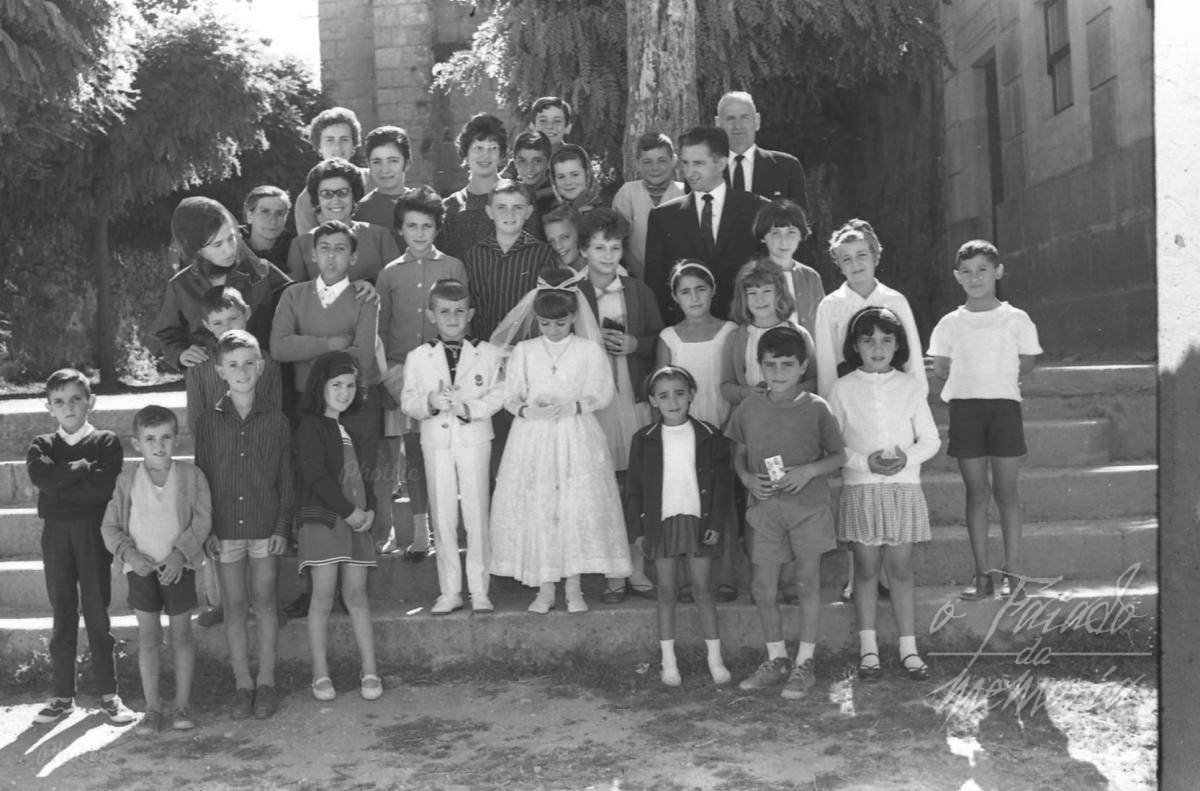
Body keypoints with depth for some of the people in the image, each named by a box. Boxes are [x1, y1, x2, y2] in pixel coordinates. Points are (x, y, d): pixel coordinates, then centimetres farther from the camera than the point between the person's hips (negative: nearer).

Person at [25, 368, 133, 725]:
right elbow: (42, 477, -13)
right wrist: (84, 467, -11)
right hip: (56, 534, 2)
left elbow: (103, 487, -15)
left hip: (93, 532, -2)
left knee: (97, 613, 3)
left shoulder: (106, 442, 1)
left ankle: (108, 694, 12)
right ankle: (62, 695, 16)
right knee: (63, 617, 8)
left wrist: (60, 481, -10)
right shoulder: (42, 445, 8)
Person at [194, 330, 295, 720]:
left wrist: (283, 526, -4)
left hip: (265, 527, -1)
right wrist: (206, 530, -1)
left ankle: (266, 682, 15)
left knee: (264, 603, 4)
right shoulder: (208, 421, 1)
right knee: (234, 607, 7)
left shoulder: (276, 419, -1)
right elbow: (201, 477, 4)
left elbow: (286, 477, 1)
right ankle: (243, 684, 17)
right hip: (225, 528, 1)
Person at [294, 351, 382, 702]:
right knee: (323, 598, -2)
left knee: (357, 596, 7)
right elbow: (315, 475, -13)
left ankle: (369, 671, 10)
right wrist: (348, 510, -14)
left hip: (356, 520, 6)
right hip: (322, 520, -6)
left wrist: (370, 508, 2)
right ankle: (320, 674, 7)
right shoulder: (310, 426, -4)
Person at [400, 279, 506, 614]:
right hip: (436, 441, 2)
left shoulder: (488, 354, 0)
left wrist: (469, 407, -19)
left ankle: (479, 589, 10)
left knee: (477, 515, 2)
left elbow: (498, 395, -3)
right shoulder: (418, 357, 4)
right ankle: (450, 591, 15)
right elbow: (407, 401, 3)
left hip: (474, 439, -1)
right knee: (443, 519, 6)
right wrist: (429, 402, -16)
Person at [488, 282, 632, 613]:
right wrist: (527, 410, -15)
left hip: (576, 439, -1)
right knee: (536, 508, 0)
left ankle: (574, 588, 7)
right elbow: (511, 397, 5)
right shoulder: (523, 351, 6)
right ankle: (544, 589, 10)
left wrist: (570, 406, -15)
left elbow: (602, 395, 0)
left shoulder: (589, 350, 2)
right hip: (533, 439, 1)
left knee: (578, 508, -4)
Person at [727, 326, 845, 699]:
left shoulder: (816, 409, -7)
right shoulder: (748, 409, 1)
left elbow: (839, 455, 2)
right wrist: (747, 478, -7)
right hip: (766, 507, 2)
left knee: (808, 582, 5)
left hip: (809, 505, -2)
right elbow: (739, 454, 12)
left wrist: (809, 471, -15)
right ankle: (776, 659, 23)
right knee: (763, 587, 3)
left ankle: (803, 664, 17)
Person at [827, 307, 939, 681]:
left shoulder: (909, 388, 4)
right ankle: (868, 650, 12)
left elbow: (931, 438, 7)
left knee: (901, 569, 4)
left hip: (903, 487, 1)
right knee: (866, 569, 5)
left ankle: (909, 650, 11)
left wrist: (907, 458, -12)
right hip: (859, 488, -1)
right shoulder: (843, 389, 0)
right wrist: (865, 461, -14)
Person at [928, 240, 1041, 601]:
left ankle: (1011, 572, 5)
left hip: (1004, 404, -1)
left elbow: (1026, 363, 9)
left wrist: (998, 380, 6)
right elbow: (940, 368, 11)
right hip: (964, 406, 1)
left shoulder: (1016, 319, 3)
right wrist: (972, 381, 8)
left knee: (1006, 489, -1)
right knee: (976, 490, 3)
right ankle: (982, 575, 7)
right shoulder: (950, 323, 6)